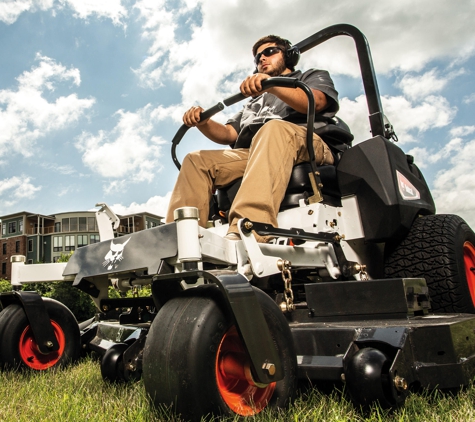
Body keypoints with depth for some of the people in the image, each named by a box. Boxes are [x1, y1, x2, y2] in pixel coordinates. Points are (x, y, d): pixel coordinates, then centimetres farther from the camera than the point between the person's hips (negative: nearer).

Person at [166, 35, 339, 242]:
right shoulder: (254, 103, 39)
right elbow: (227, 134, 25)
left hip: (308, 144, -5)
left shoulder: (313, 76, 26)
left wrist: (272, 84, -18)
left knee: (274, 129, -36)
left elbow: (315, 102, -1)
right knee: (196, 160, -11)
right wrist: (202, 122, 3)